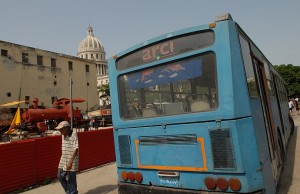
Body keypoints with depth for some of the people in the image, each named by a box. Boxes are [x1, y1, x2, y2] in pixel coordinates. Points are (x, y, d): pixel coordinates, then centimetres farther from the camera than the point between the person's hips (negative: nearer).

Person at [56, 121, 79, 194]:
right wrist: (62, 160, 22)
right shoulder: (63, 135, 7)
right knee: (60, 176, 13)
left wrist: (70, 162, -28)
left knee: (71, 179, 2)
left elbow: (76, 149, -23)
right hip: (63, 160, 8)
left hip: (72, 161, -8)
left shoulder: (73, 135, -19)